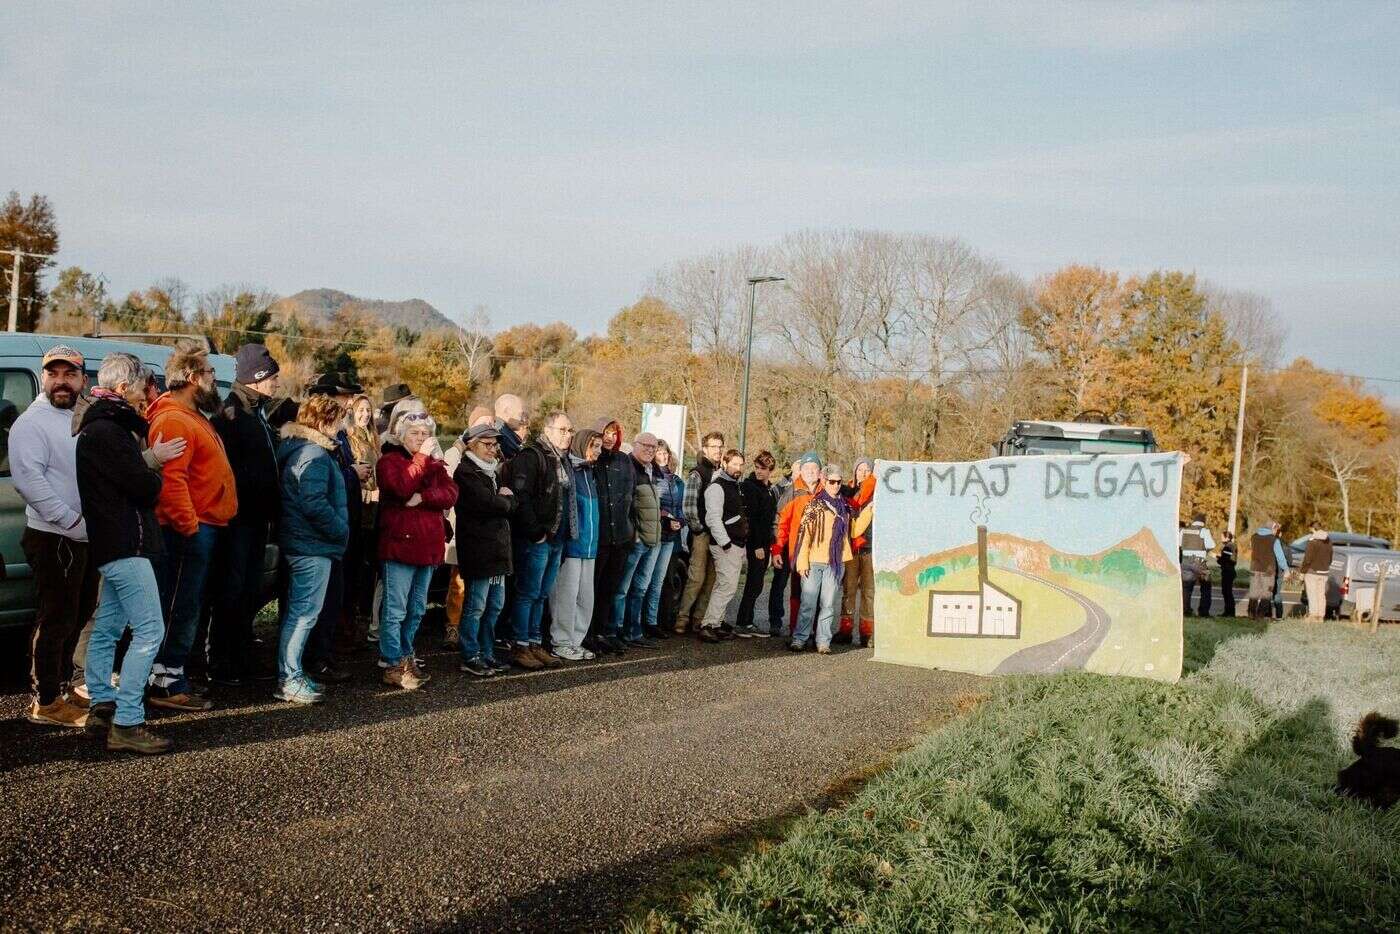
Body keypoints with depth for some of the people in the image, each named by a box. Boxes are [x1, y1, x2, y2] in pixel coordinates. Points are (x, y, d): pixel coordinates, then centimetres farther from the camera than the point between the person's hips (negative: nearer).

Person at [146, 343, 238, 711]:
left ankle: (173, 677, 23)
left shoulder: (192, 417, 19)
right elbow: (171, 480, -25)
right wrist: (189, 526, -23)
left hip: (203, 527, 11)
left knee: (188, 608, 15)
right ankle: (167, 684, 0)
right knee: (180, 608, -6)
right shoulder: (173, 421, -16)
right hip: (191, 528, -11)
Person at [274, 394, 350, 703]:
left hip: (299, 543, 11)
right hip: (313, 546, -11)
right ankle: (290, 681, -1)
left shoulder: (297, 448, 15)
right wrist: (341, 530, -14)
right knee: (305, 612, -6)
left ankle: (291, 675, 25)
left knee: (297, 610, 17)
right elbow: (314, 505, -25)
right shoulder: (315, 455, -18)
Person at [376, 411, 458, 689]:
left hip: (428, 545, 7)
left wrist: (422, 497, -15)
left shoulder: (434, 464, 16)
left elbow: (451, 495, 0)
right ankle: (393, 665, 0)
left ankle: (405, 656, 26)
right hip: (399, 543, -7)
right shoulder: (388, 461, -1)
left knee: (417, 609, 15)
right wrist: (420, 457, -14)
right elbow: (403, 487, -21)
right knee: (395, 610, -5)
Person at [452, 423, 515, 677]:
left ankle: (487, 654, 22)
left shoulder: (493, 470, 20)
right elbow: (488, 503, -20)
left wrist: (505, 498, -9)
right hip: (478, 550, -9)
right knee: (475, 607, -3)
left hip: (497, 549, 9)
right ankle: (470, 658, 5)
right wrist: (505, 499, -1)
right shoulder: (466, 472, -8)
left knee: (495, 606, 13)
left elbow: (511, 505, 12)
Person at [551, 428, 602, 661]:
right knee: (566, 595, -4)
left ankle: (575, 641, 18)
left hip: (589, 546, 8)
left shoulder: (590, 473, 16)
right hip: (569, 545, -8)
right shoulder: (565, 468, -10)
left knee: (585, 597, 10)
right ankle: (561, 644, 4)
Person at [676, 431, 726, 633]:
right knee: (697, 577, -10)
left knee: (711, 579, 6)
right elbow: (689, 506, -9)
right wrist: (699, 529, -8)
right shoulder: (696, 474, -3)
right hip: (702, 534, -6)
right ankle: (682, 618, 0)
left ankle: (698, 618, 14)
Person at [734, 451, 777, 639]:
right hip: (755, 543, -8)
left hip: (764, 543, 8)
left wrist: (769, 545, 15)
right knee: (754, 584, -9)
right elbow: (751, 518, -16)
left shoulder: (769, 489, 16)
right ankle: (740, 624, -5)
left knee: (756, 585, 9)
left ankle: (748, 623, 13)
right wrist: (757, 546, -19)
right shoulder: (750, 486, -9)